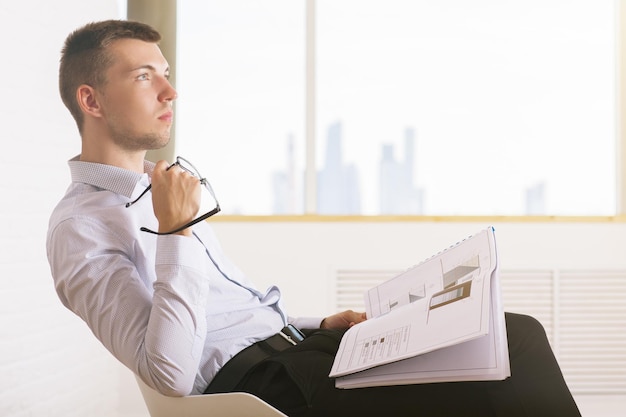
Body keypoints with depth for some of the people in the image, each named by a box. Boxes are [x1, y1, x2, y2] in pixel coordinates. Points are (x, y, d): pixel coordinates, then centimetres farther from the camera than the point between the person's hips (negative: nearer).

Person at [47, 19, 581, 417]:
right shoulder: (80, 227, -8)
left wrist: (322, 325, 11)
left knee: (517, 335, -6)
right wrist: (176, 230, -19)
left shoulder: (161, 189, 21)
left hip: (287, 343, 9)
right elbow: (172, 373, -20)